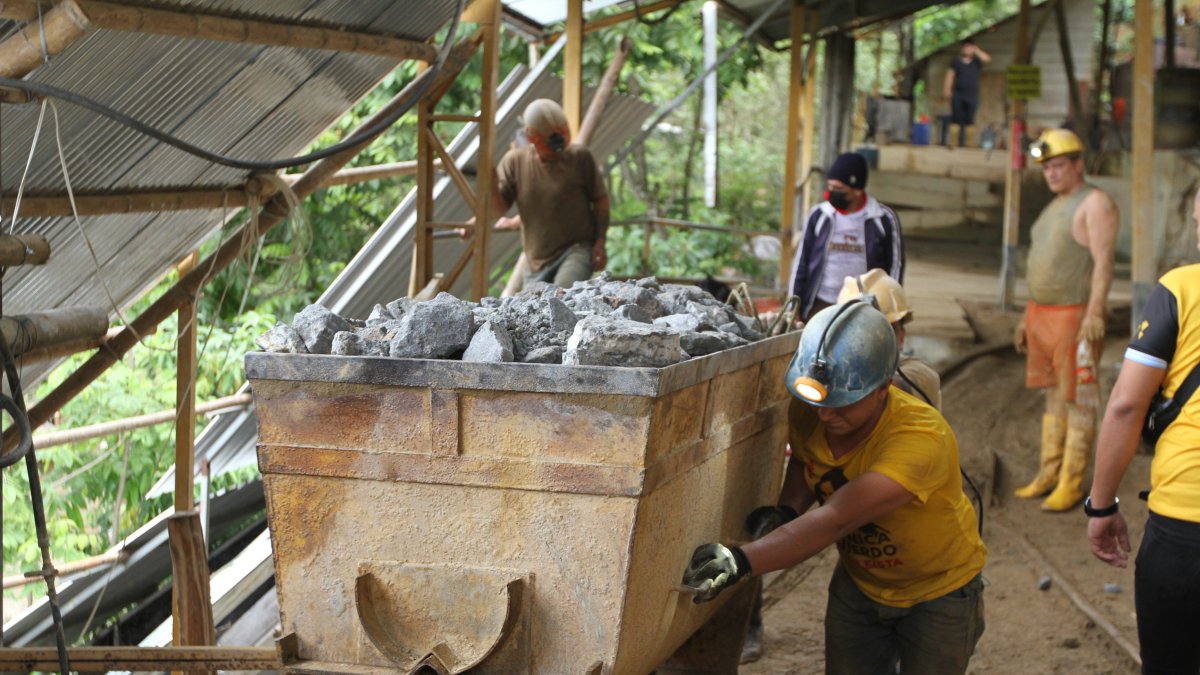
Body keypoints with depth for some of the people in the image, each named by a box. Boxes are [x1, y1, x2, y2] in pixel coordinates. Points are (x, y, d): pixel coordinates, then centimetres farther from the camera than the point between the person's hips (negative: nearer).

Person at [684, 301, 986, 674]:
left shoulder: (921, 437, -38)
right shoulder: (808, 412, -20)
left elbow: (837, 519, -47)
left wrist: (740, 561, -59)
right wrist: (787, 510, -19)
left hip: (939, 591, -5)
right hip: (859, 583, 5)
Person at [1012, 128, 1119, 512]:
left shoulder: (1094, 203, -9)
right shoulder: (1054, 206, 19)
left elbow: (1103, 263, -16)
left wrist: (1095, 313, -25)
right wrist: (1027, 317, 22)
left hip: (1074, 314, -9)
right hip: (1042, 312, 9)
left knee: (1077, 400, -5)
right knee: (1053, 396, 13)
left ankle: (1071, 484, -2)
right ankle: (1048, 475, 18)